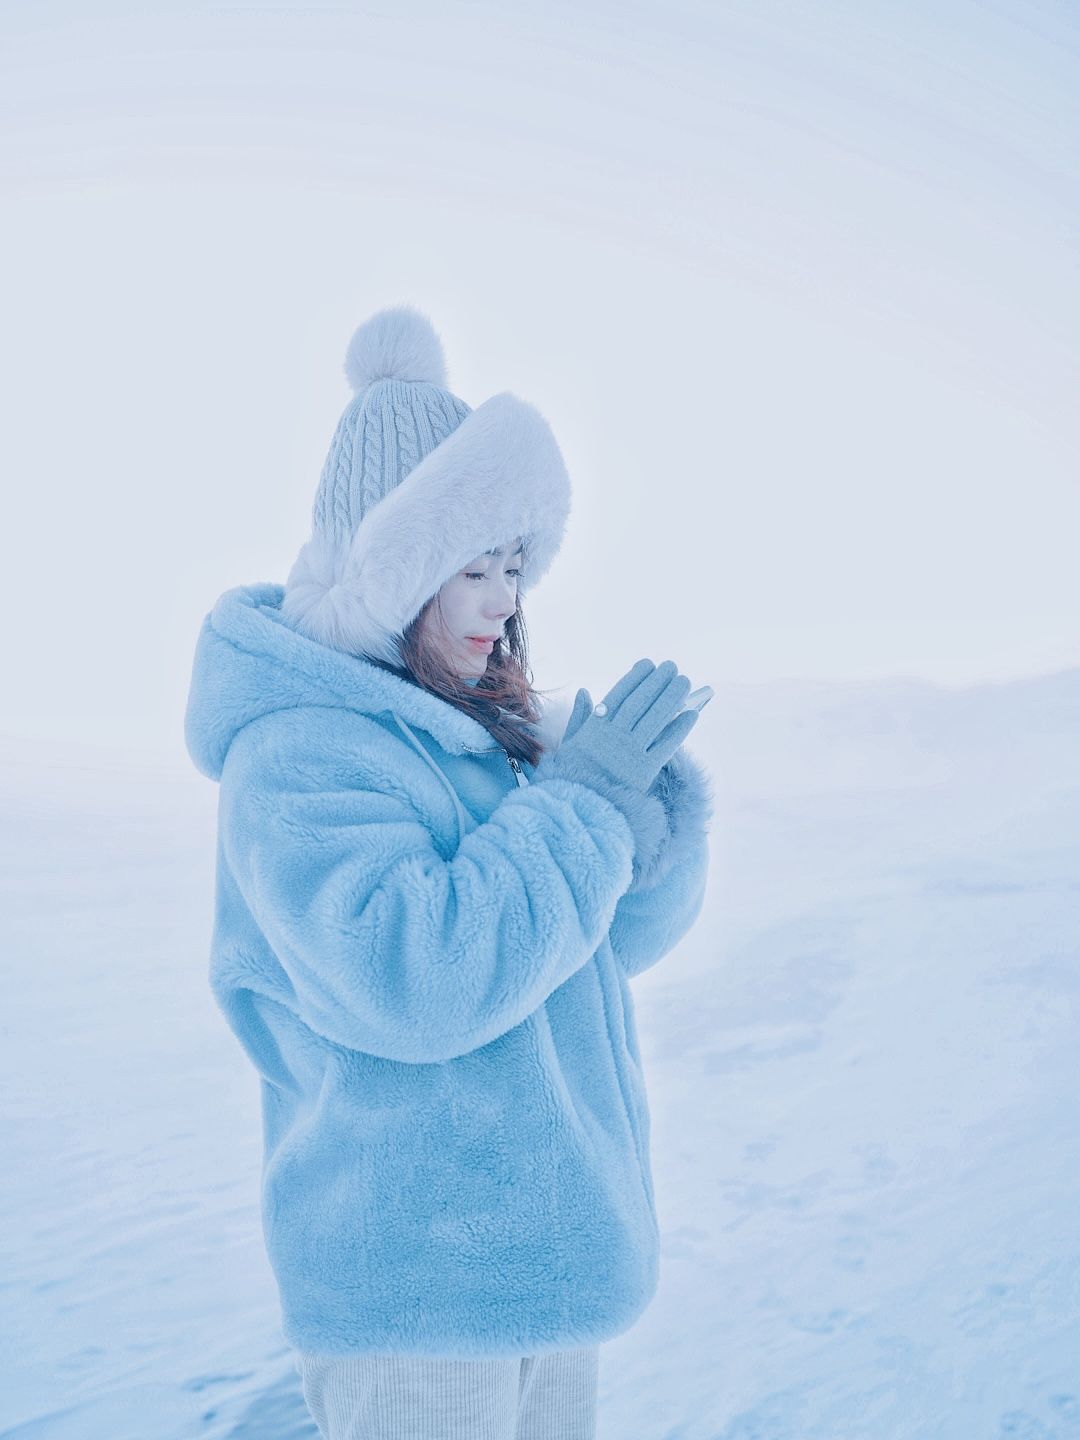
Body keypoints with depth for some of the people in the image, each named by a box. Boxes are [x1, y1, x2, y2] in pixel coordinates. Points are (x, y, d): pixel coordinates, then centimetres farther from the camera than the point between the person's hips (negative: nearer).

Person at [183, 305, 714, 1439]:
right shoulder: (292, 757, -18)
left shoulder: (506, 728, 3)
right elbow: (411, 981, -30)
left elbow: (618, 939, 6)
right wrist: (580, 800, -23)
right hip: (407, 1282, -7)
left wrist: (657, 806, -14)